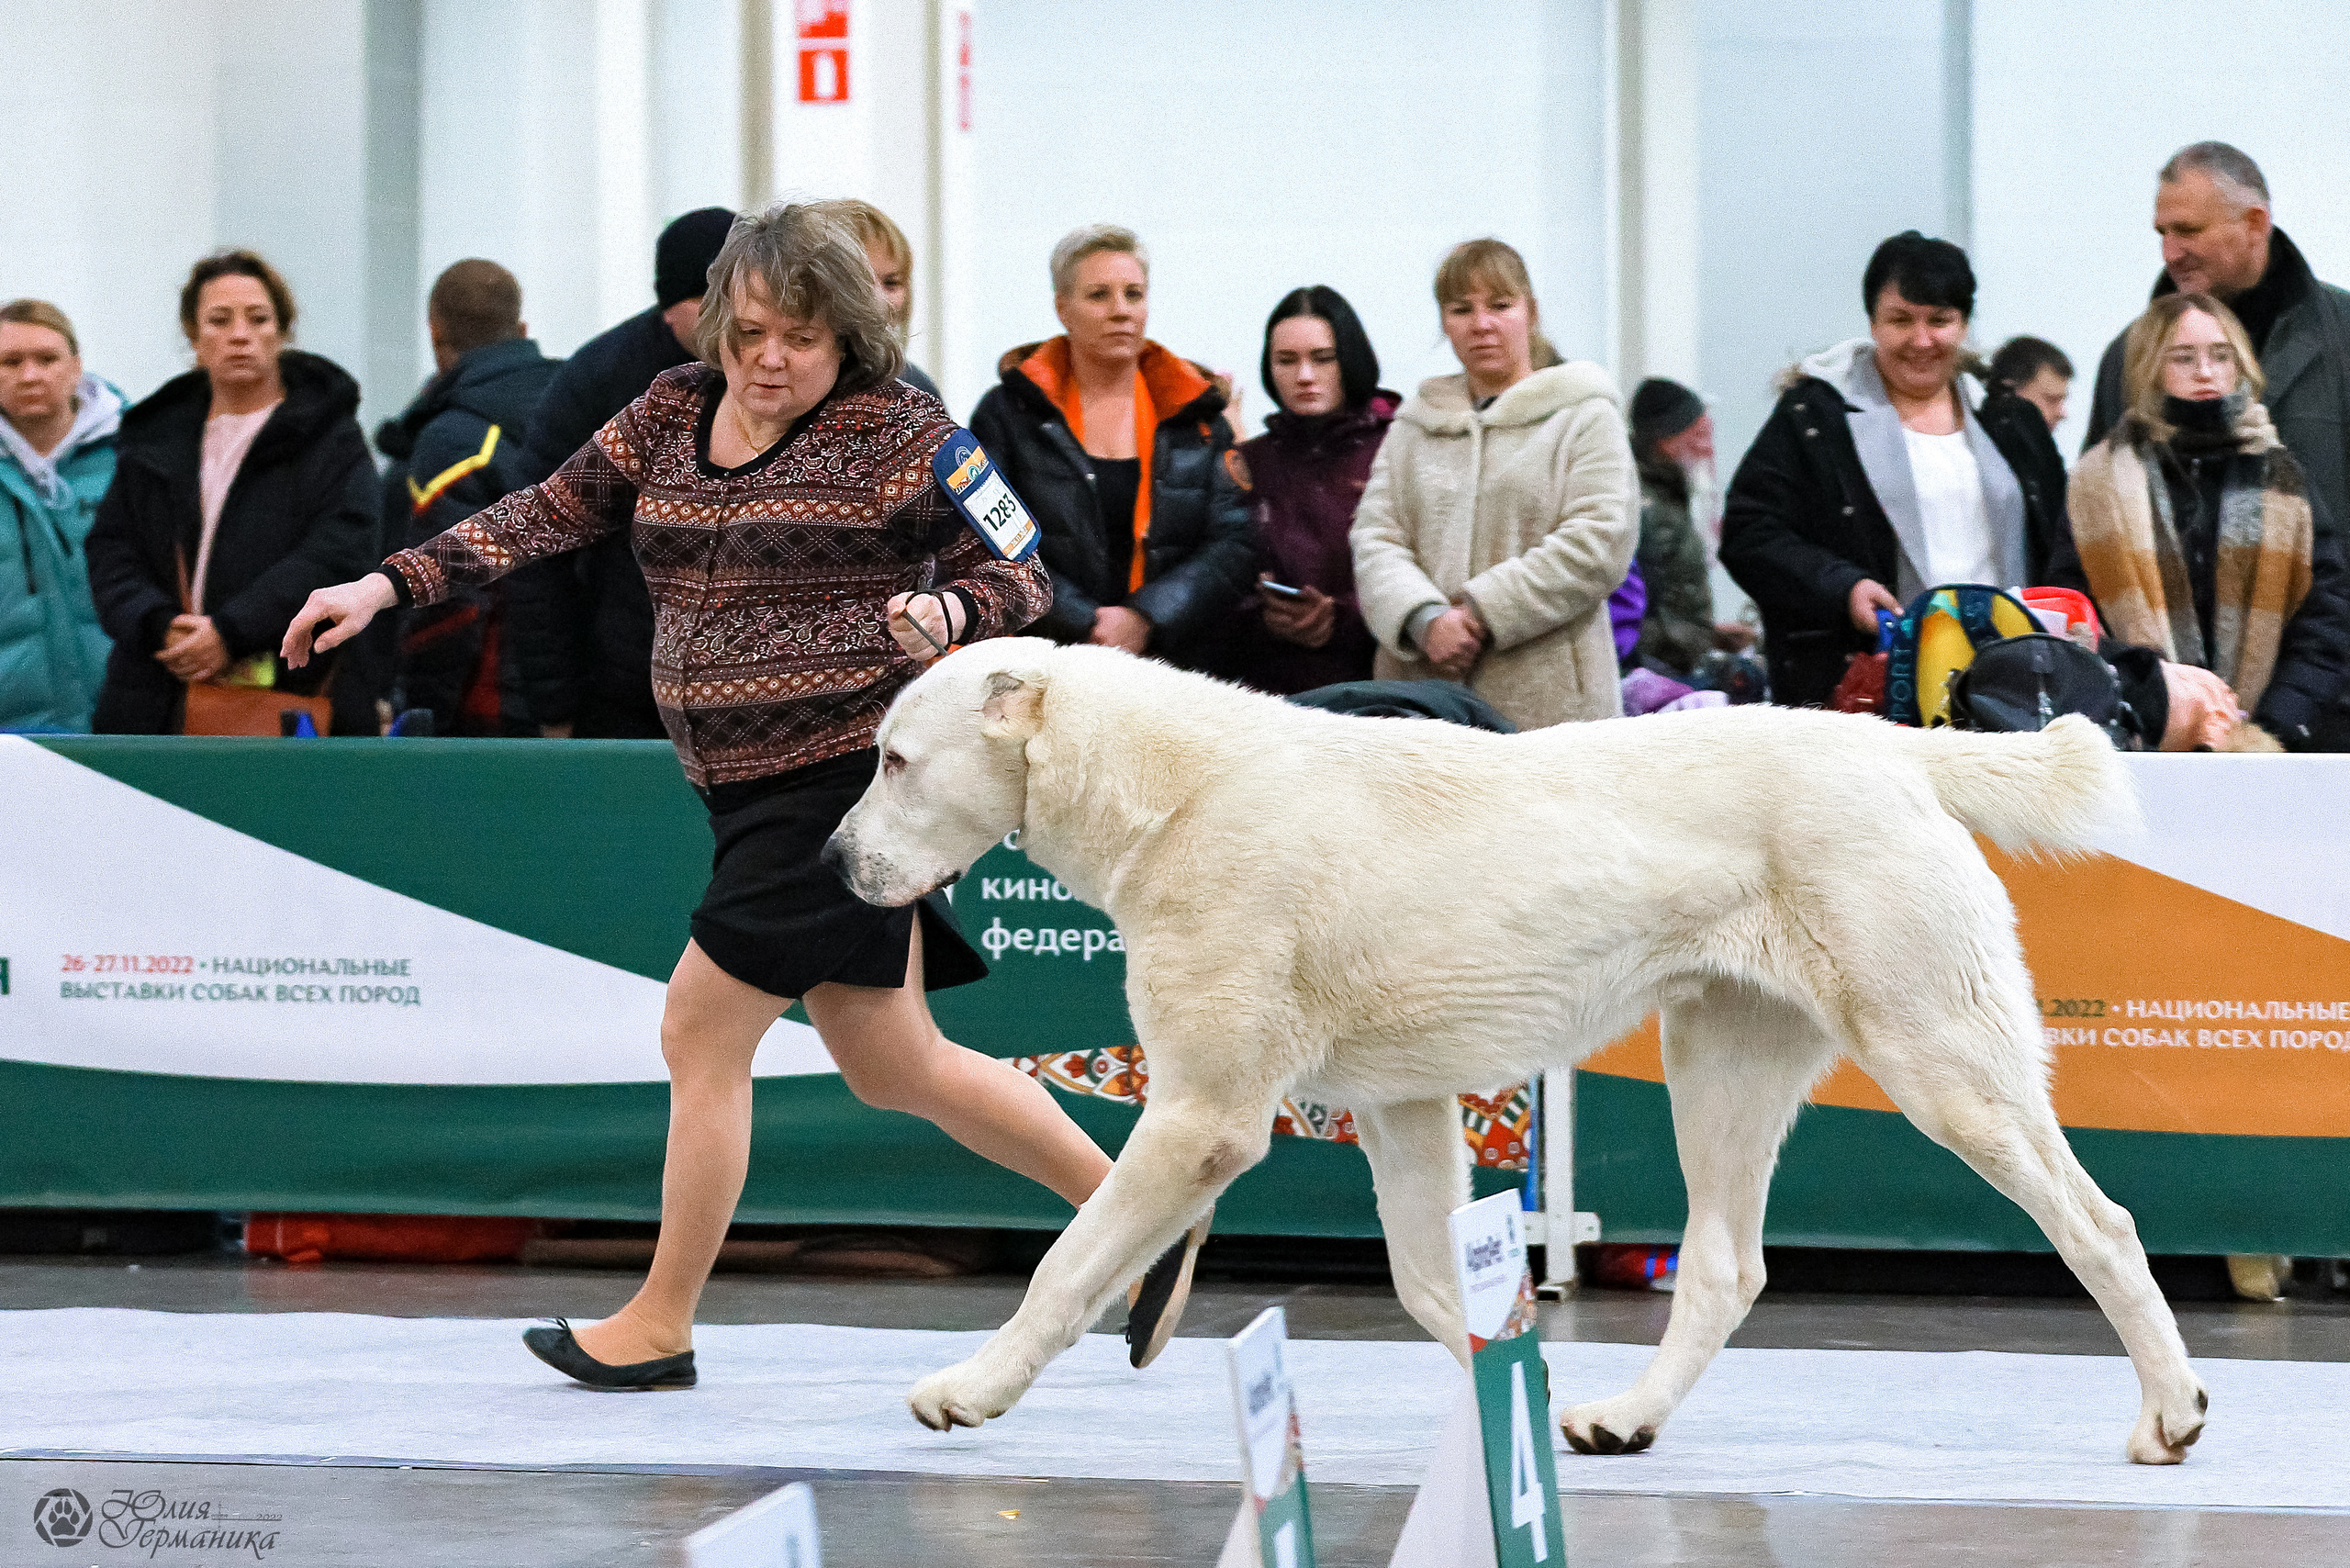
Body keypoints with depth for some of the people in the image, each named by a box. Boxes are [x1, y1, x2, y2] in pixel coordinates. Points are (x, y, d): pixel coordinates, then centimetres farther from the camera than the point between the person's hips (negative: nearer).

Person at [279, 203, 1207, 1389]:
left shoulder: (901, 435, -8)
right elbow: (547, 515, 11)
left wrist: (945, 612, -27)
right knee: (895, 1068, 12)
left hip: (850, 769, -7)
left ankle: (661, 1323, 8)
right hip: (752, 789, 7)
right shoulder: (673, 413, 9)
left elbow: (1018, 574, -5)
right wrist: (387, 586, 2)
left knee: (701, 1031, -5)